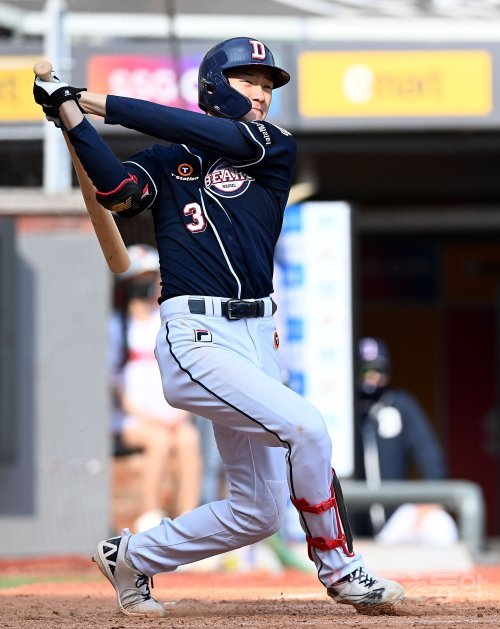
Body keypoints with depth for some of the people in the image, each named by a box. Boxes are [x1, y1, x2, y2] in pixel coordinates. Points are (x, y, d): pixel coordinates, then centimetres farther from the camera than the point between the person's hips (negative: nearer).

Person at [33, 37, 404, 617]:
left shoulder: (276, 151, 10)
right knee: (305, 427, -22)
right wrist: (69, 111, -21)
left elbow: (217, 138, -7)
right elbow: (117, 189, -15)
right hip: (196, 338, -5)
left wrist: (101, 104, -8)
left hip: (258, 338, 5)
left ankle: (132, 556, 25)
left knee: (259, 512, 7)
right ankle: (338, 569, -4)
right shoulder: (168, 161, 6)